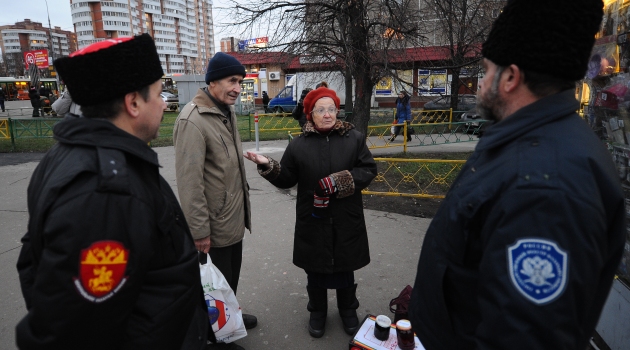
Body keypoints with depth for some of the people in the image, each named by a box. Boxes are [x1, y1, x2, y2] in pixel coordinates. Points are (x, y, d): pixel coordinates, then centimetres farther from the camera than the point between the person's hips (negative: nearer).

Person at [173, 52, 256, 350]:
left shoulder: (227, 111, 6)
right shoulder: (192, 121, -23)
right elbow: (189, 181, -25)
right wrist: (199, 230, -22)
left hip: (235, 217, 9)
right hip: (215, 224, -8)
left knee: (232, 275, 25)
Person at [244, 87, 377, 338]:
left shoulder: (354, 138, -2)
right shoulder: (299, 145, -1)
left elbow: (369, 169, -5)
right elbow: (286, 179, 2)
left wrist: (339, 181, -19)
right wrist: (267, 165, -17)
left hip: (346, 221, 0)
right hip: (313, 222, 0)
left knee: (345, 268, 17)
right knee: (315, 270, 15)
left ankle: (348, 309, 42)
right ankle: (317, 312, 39)